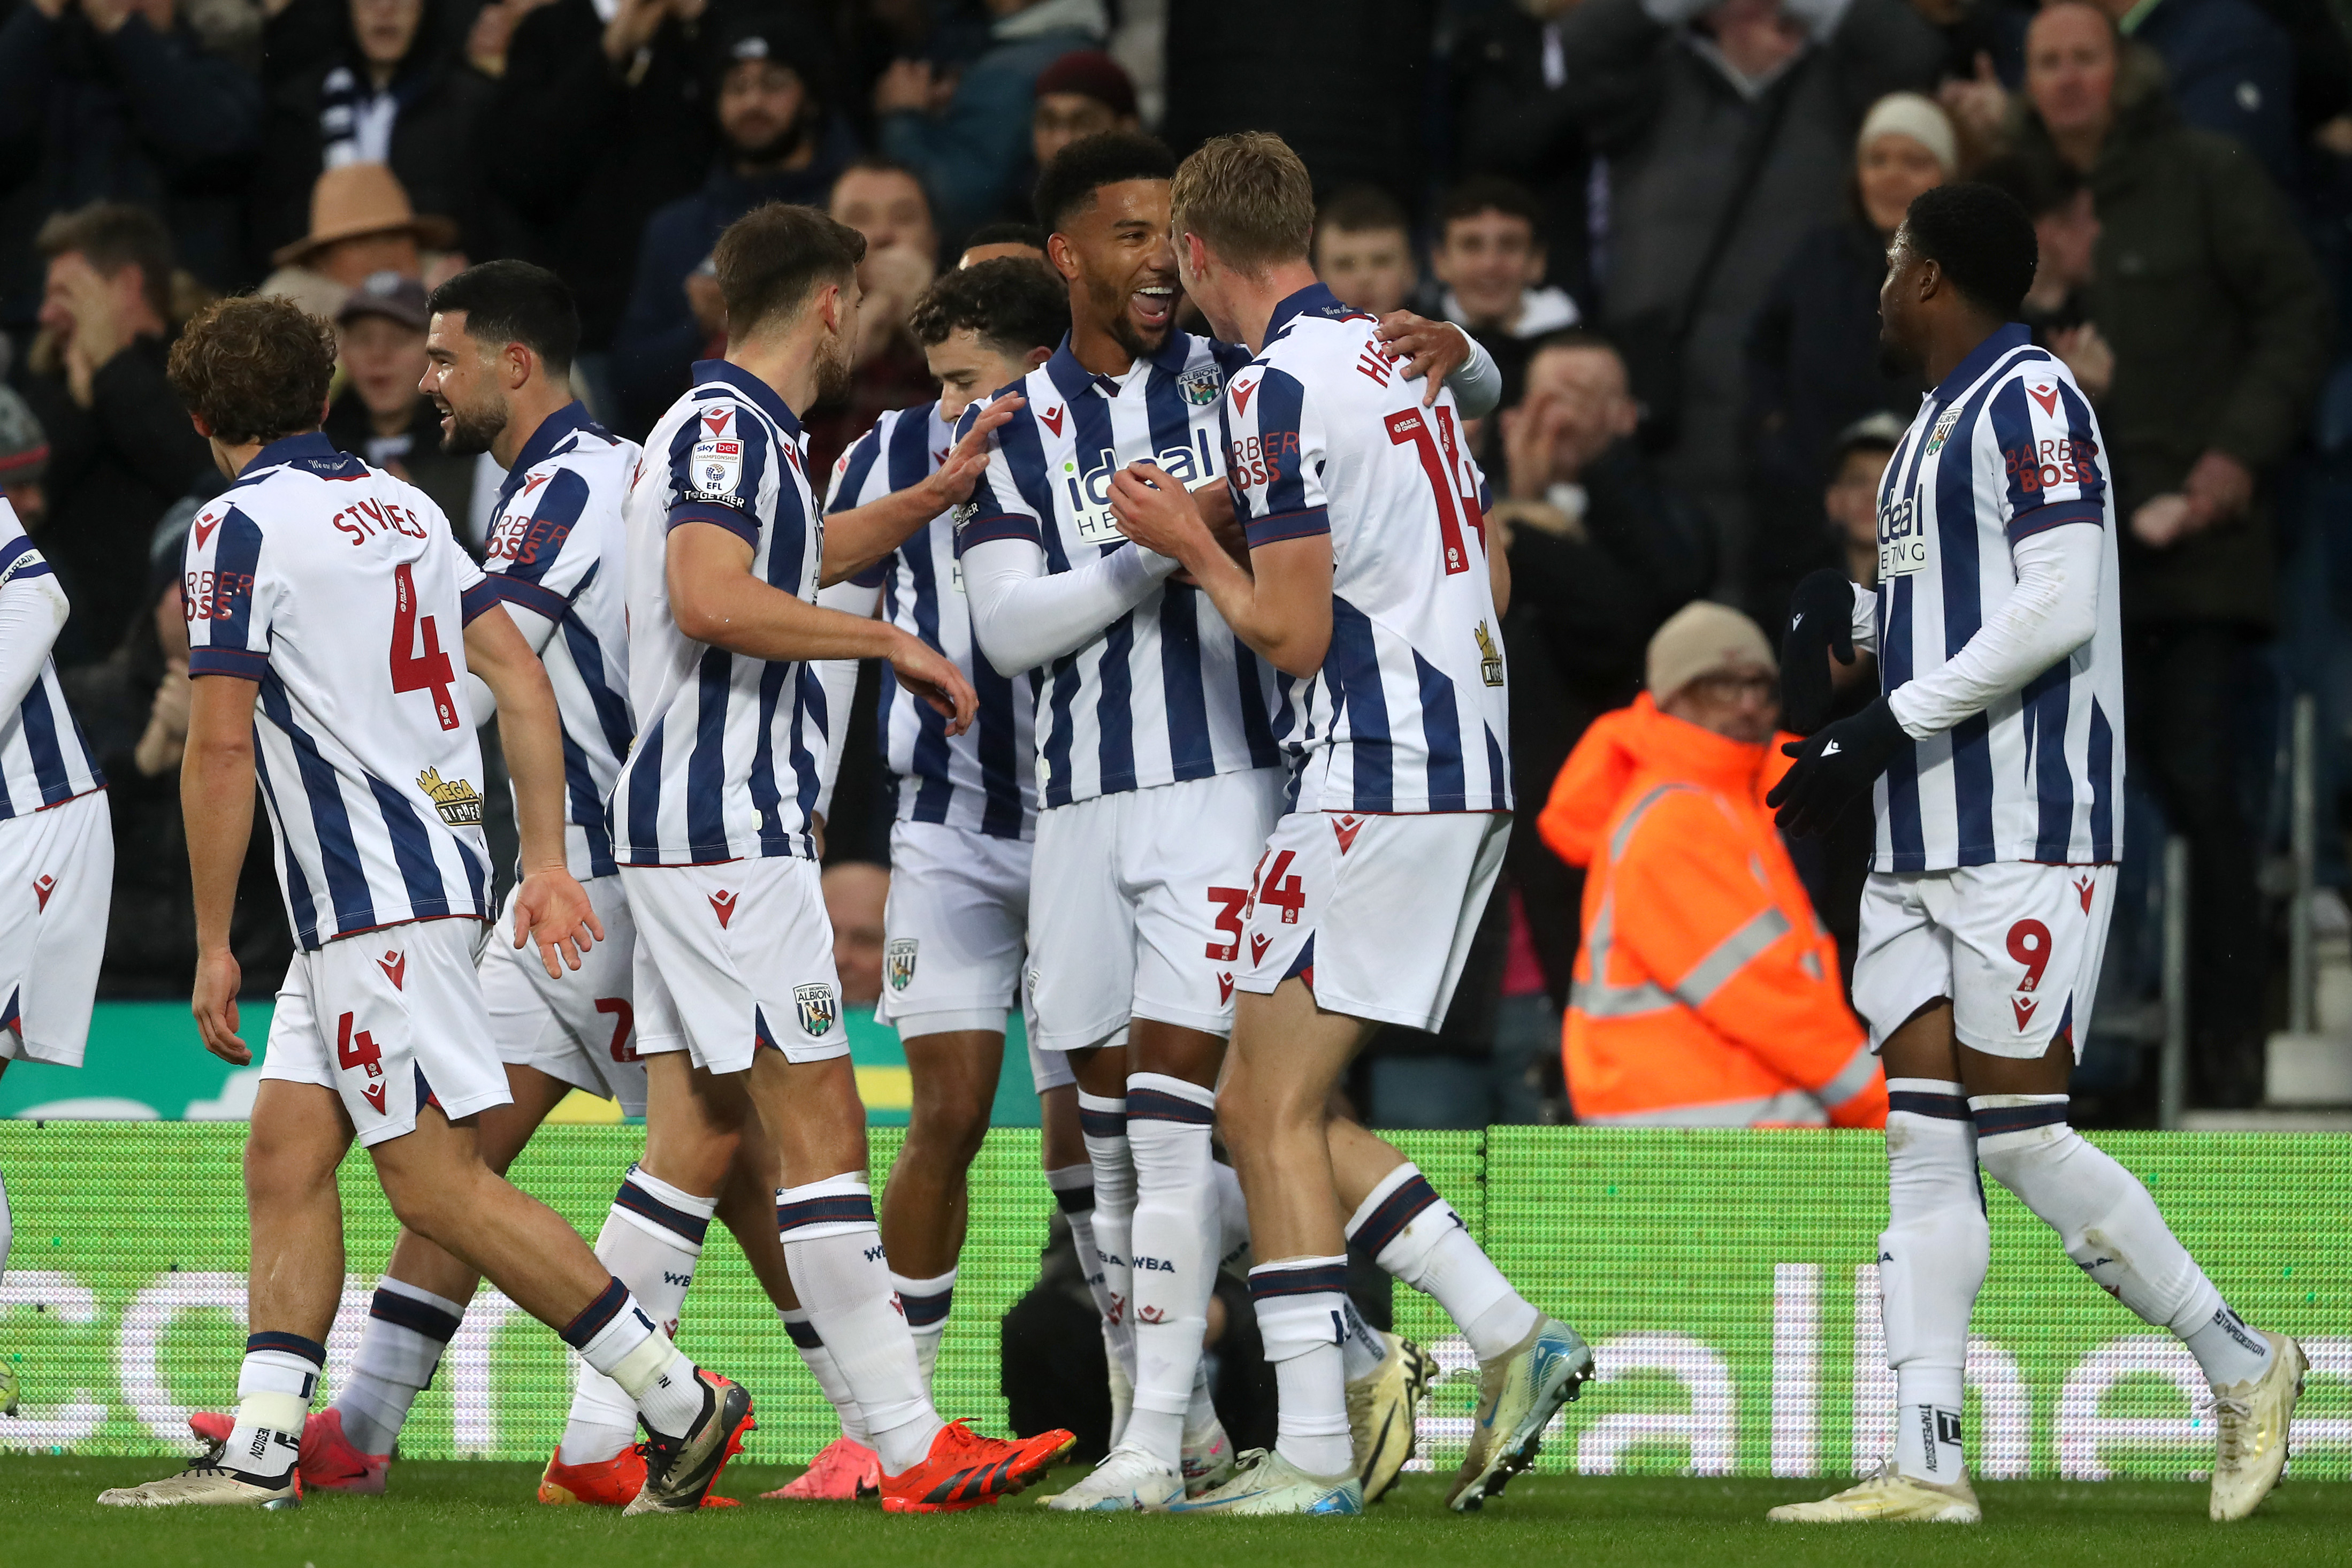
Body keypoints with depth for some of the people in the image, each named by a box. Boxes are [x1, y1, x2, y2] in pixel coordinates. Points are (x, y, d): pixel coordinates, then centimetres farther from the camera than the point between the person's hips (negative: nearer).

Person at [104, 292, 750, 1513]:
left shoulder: (241, 524, -8)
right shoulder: (401, 506, 15)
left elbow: (221, 744, -13)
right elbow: (519, 680, 11)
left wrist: (212, 945, -9)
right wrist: (546, 862, 11)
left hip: (372, 896, -9)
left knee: (438, 1184, -10)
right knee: (285, 1160, 8)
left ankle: (677, 1400, -11)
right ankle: (260, 1451, 3)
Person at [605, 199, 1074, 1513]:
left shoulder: (743, 430, 20)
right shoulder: (727, 423, -11)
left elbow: (795, 564, 40)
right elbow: (710, 599, -26)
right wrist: (893, 641, -18)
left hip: (693, 834, 10)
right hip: (729, 826, -10)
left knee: (697, 1148, 8)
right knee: (821, 1129, -10)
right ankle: (917, 1451, -12)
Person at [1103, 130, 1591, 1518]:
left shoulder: (1278, 387, -12)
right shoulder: (1400, 357, 16)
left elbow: (1293, 634, -14)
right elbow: (1494, 582, 20)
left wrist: (1192, 547, 0)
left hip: (1373, 778, -9)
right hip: (1470, 770, 9)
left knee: (1274, 1112, -5)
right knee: (1282, 1111, 13)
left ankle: (1314, 1455, -9)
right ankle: (1510, 1336, 5)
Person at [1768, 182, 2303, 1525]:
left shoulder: (2028, 399, -11)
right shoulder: (1945, 419, 20)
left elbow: (2055, 608, -19)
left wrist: (1882, 732, -19)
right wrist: (1846, 616, 8)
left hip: (2026, 834, -10)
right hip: (1926, 846, 10)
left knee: (2020, 1136, -8)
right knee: (1926, 1139, 2)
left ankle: (2240, 1364, 7)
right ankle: (1927, 1463, -1)